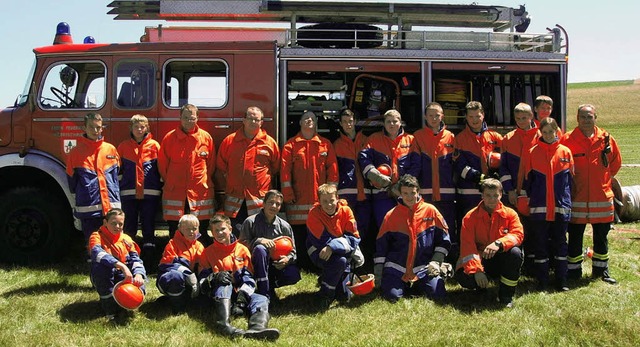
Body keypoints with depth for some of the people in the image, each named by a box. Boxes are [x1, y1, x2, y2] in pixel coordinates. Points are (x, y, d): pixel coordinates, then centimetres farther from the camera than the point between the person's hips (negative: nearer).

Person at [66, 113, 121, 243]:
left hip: (111, 206, 1)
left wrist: (115, 197, 11)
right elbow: (71, 179, 10)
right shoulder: (76, 152, 3)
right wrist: (81, 195, 11)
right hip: (88, 208, -1)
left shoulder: (111, 149, 8)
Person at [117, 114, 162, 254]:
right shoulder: (123, 146, 8)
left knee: (148, 223, 5)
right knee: (129, 225, 8)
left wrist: (161, 187, 4)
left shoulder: (154, 145, 3)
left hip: (150, 193, -1)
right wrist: (118, 187, 8)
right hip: (128, 192, 1)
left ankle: (149, 251, 14)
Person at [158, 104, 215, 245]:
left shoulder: (206, 137, 3)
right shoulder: (170, 137, 1)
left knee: (202, 229, 6)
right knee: (174, 229, 6)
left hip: (201, 190, 0)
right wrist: (169, 181, 9)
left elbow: (211, 163, 11)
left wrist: (204, 180, 9)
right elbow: (162, 163, 8)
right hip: (174, 191, 0)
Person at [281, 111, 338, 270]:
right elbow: (285, 170, 1)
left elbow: (332, 168, 8)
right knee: (299, 234, 0)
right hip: (298, 199, -1)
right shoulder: (291, 144, 6)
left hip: (320, 199, 1)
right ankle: (301, 267, 9)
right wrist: (288, 194, -5)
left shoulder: (326, 144, 11)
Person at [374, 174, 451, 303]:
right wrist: (378, 273, 3)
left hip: (424, 267, 0)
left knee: (437, 293, -18)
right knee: (392, 295, -20)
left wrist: (436, 262, -3)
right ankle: (404, 285, 16)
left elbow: (443, 238, 7)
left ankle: (417, 286, 15)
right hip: (397, 267, 0)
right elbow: (381, 244, 8)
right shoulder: (391, 216, 3)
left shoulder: (430, 211, 3)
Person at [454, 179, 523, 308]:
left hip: (501, 260, 1)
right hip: (480, 260, -1)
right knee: (462, 276, -31)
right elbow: (467, 246, -15)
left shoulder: (510, 214, -2)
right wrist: (476, 270, -28)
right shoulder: (470, 217, -7)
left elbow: (518, 234, -18)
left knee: (515, 252, -32)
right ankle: (481, 285, 10)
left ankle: (506, 296, -13)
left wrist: (499, 243, -38)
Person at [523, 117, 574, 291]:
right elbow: (528, 179, 6)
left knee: (560, 243, 8)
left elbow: (570, 179, 7)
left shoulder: (565, 152, 4)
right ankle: (542, 282, 14)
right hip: (539, 208, 0)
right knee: (540, 244, 5)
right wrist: (532, 198, 2)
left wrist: (567, 201, 4)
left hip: (561, 207, 1)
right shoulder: (533, 152, 2)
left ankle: (562, 281, 17)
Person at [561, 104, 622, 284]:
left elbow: (616, 162, 15)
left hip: (602, 196, 2)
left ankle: (601, 270, 27)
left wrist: (603, 180, 10)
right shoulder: (567, 139, -5)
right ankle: (573, 271, 16)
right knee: (575, 236, 5)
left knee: (601, 236, 13)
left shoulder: (606, 139, 2)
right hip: (577, 198, -2)